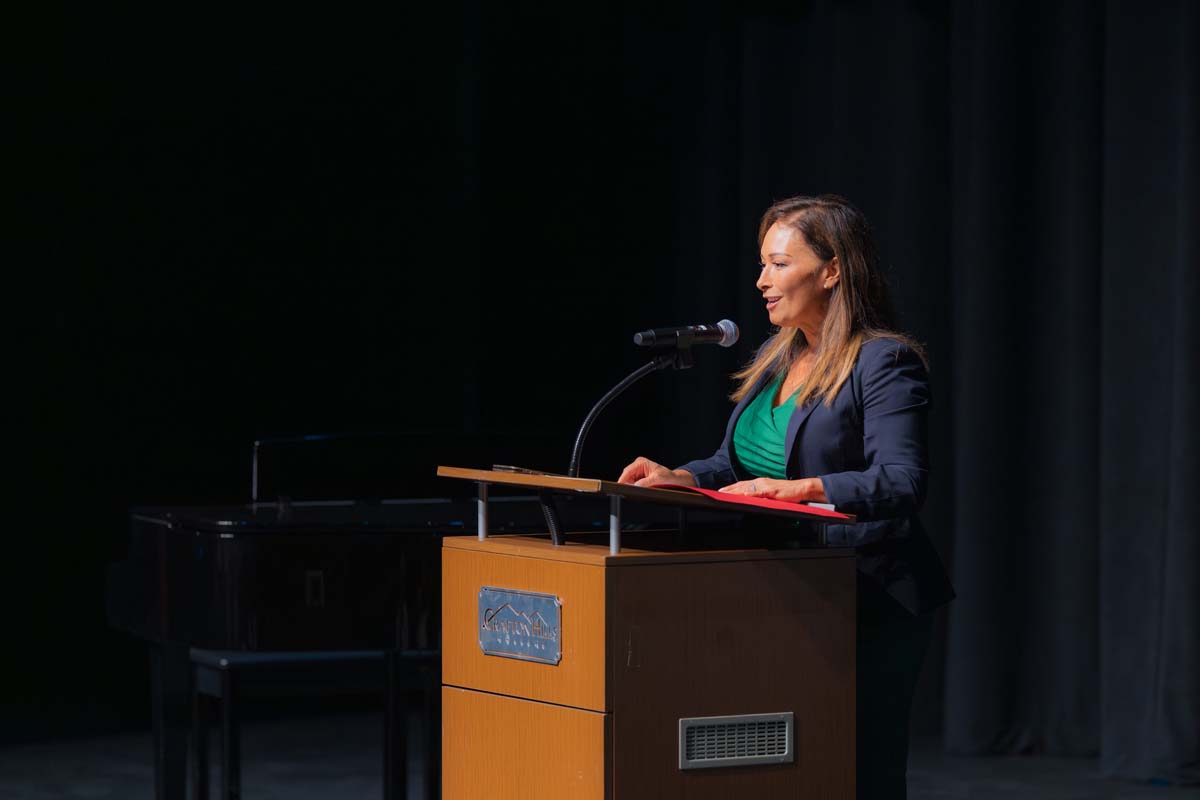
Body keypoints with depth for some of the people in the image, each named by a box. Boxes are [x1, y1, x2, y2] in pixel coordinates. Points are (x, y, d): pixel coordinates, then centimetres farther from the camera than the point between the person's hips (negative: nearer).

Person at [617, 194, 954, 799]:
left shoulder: (885, 364, -10)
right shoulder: (774, 359, 16)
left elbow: (901, 481, -22)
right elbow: (732, 464, 17)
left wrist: (805, 489, -34)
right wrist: (681, 477, -4)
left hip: (867, 609, -8)